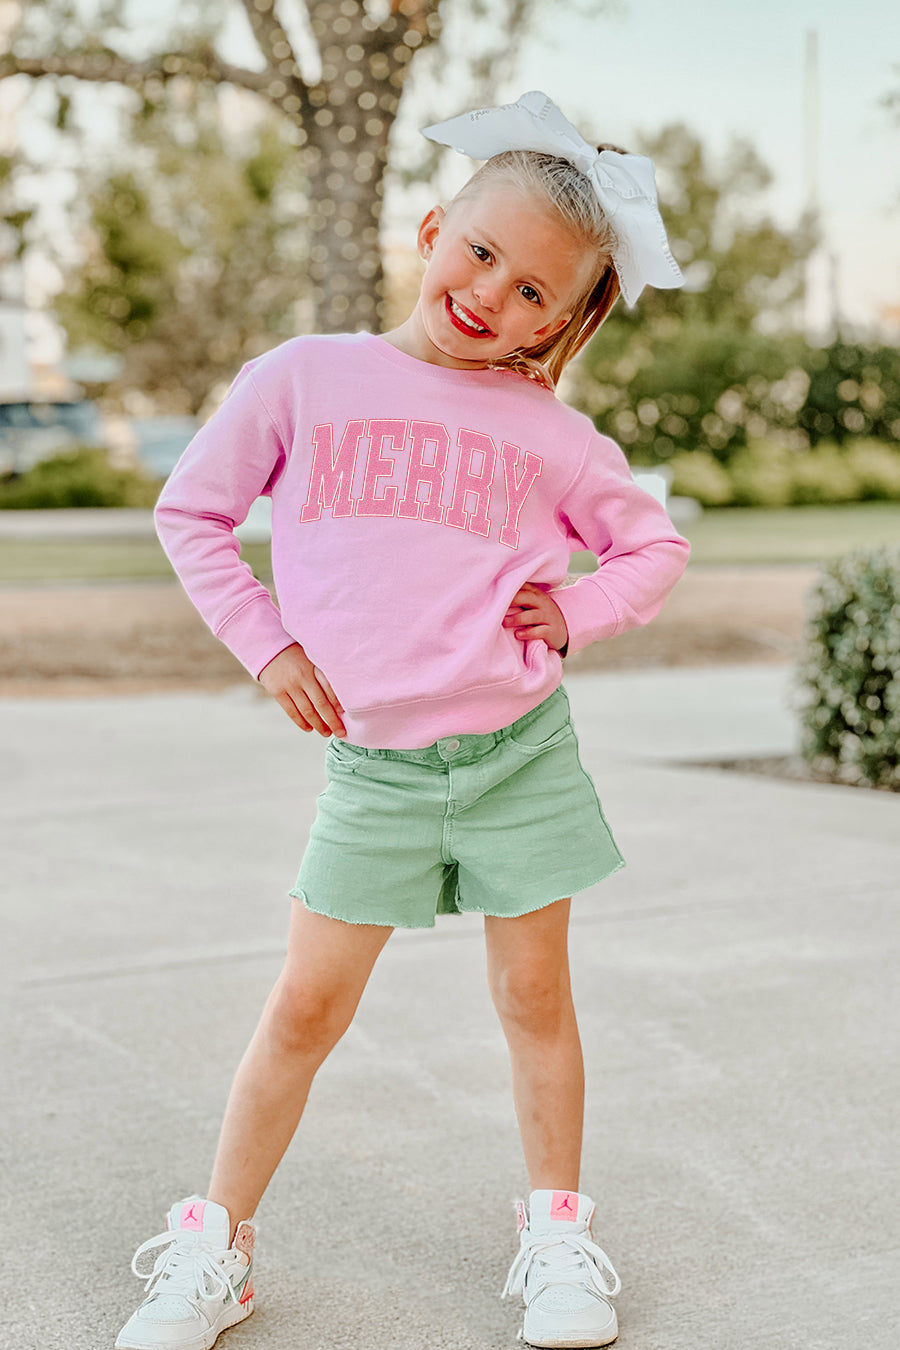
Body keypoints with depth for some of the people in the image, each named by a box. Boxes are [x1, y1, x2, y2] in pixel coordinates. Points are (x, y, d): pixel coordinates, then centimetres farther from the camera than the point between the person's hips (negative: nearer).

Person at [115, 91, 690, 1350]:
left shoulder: (553, 434, 2)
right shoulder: (303, 378, -1)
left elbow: (656, 544, 15)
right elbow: (191, 510, 7)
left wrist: (577, 611, -2)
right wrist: (266, 643, 1)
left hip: (521, 753, 1)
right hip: (373, 765, -1)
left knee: (535, 997, 10)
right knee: (306, 1008, 5)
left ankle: (558, 1237, 26)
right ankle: (216, 1244, 20)